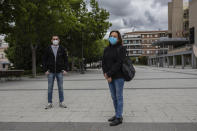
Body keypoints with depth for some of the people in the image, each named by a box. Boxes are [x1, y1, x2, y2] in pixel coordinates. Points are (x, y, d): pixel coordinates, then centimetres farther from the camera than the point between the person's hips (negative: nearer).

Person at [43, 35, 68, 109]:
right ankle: (49, 103, 12)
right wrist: (45, 70, -5)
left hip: (59, 72, 0)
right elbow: (44, 60, 4)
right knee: (50, 88, 4)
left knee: (60, 87, 5)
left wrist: (65, 69, -3)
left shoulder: (62, 49, 3)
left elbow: (65, 59, 6)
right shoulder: (48, 49, 2)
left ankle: (61, 102, 14)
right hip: (51, 72, 0)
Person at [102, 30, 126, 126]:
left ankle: (119, 118, 8)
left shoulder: (121, 49, -9)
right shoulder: (107, 49, 10)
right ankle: (117, 114, 25)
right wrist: (106, 74, -9)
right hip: (110, 77, 7)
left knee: (119, 97, 0)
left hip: (119, 76, -6)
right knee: (113, 97, 13)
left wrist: (109, 74, -19)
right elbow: (103, 63, 6)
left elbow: (118, 63, -18)